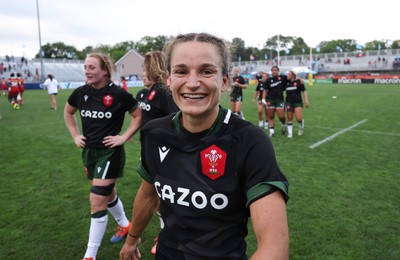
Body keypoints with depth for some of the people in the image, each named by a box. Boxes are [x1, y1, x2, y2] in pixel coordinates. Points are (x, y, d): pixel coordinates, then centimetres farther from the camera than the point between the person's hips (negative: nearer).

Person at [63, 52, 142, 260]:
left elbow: (138, 116, -5)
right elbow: (68, 112, 18)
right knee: (108, 194, 21)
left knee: (97, 201, -5)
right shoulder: (81, 93, -1)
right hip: (89, 152, 6)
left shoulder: (118, 94, -15)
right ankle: (125, 225, 46)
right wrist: (75, 135, 8)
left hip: (110, 152, -6)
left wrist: (123, 137, -12)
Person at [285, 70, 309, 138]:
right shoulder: (286, 82, 6)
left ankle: (301, 127, 22)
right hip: (289, 102, 3)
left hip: (298, 102, -3)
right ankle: (290, 133, 14)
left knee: (299, 118, -11)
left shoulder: (299, 81, -3)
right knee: (289, 118, 1)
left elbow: (304, 91, -1)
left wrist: (306, 101, -8)